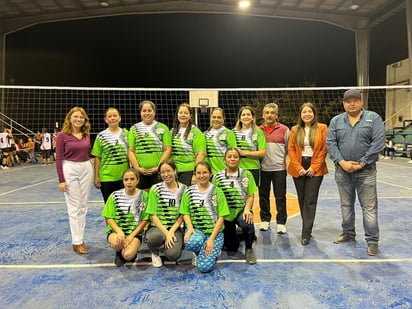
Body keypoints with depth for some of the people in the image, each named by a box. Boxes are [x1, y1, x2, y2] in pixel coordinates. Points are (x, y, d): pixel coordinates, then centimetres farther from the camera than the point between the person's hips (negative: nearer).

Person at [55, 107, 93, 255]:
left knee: (83, 206, 10)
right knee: (74, 207, 1)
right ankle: (76, 242, 10)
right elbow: (58, 158, -7)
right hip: (69, 170, -5)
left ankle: (81, 239, 21)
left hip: (86, 169, 5)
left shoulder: (87, 134, 6)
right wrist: (61, 180, -12)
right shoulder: (62, 135, -7)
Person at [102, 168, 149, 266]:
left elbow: (145, 220, -1)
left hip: (135, 233, -1)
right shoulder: (115, 196, -2)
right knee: (117, 242, -34)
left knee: (128, 255, -27)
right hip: (116, 230, 1)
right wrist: (119, 232, -18)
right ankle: (118, 253, 4)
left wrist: (132, 235, -12)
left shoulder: (144, 196, -3)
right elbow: (109, 218, 0)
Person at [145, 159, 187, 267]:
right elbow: (153, 215, -3)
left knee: (173, 254, -27)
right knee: (156, 237, -37)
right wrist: (166, 233, -15)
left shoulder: (183, 189, 2)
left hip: (175, 228, 1)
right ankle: (154, 252, 1)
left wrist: (171, 231, -12)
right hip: (158, 227, 0)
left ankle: (178, 242, 12)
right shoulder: (155, 189, -1)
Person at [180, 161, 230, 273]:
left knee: (204, 267, -21)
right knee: (192, 243, -36)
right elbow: (185, 213, 5)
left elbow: (221, 217, -5)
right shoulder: (189, 192, 3)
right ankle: (197, 253, 3)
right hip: (196, 230, 2)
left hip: (214, 231, -1)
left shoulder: (217, 191, -3)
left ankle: (212, 250, 15)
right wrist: (190, 228, -15)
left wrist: (212, 238, -13)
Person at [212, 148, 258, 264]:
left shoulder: (246, 174, 0)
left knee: (247, 223, -37)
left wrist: (247, 209, -19)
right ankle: (236, 237, 45)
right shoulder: (217, 176, 0)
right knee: (231, 247, 7)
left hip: (242, 210, -1)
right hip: (225, 213, 2)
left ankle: (248, 249, -8)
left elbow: (250, 195, -2)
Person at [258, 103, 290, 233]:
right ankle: (265, 220, 25)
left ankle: (281, 222, 15)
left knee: (280, 197, 4)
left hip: (279, 169, -2)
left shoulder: (284, 130, 1)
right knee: (263, 196, 11)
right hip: (262, 169, 2)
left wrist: (284, 160, 0)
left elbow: (290, 149, 5)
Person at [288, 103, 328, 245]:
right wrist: (298, 167, -7)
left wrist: (314, 167, -10)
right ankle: (307, 227, 26)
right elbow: (291, 149, 3)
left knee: (310, 200, -4)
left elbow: (324, 149, -3)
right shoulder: (295, 130, 7)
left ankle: (306, 234, -1)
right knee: (302, 199, 9)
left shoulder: (322, 128, 1)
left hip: (315, 169, -3)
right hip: (298, 168, 3)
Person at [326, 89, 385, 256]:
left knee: (369, 207, -1)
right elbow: (330, 143, 1)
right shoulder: (336, 121, 7)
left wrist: (361, 163, -13)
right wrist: (341, 162, -12)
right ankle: (348, 233, 28)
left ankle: (372, 240, 8)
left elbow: (378, 143, -8)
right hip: (342, 171, 3)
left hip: (366, 171, -3)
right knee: (346, 204, 13)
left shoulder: (374, 118, -1)